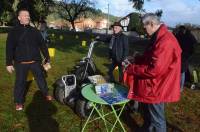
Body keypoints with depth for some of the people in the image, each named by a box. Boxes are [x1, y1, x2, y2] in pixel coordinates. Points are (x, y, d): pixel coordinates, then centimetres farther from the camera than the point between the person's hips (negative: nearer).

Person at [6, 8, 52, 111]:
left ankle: (46, 94, 35)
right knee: (20, 82, 6)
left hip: (35, 61, 2)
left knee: (41, 78, 13)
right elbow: (9, 48, 0)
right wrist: (9, 63, -4)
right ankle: (18, 102, 25)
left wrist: (47, 60, 4)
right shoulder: (13, 32, 0)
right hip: (21, 63, -1)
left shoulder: (34, 31, 5)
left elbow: (43, 46, 6)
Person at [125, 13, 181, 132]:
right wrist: (135, 60, 5)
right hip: (152, 87, 10)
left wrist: (131, 68, -19)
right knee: (148, 113, 28)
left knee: (157, 120, 11)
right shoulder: (159, 37, 8)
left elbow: (154, 70, -30)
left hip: (156, 89, -10)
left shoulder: (165, 41, -27)